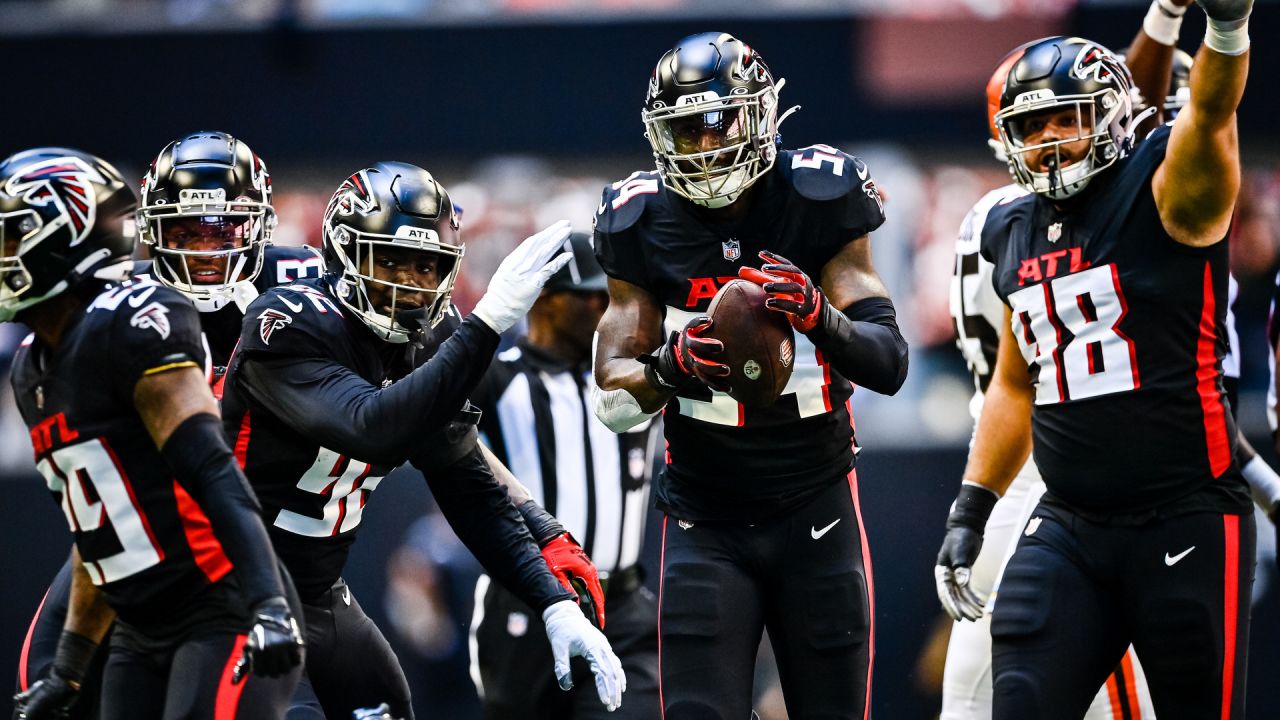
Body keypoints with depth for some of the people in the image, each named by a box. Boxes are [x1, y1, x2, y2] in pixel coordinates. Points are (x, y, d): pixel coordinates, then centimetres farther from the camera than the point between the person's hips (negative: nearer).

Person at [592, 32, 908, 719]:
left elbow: (889, 365, -10)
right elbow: (611, 398, -4)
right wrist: (672, 366, -26)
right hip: (704, 525, 0)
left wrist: (817, 314, -31)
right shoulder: (643, 224, -3)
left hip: (816, 512, 0)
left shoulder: (820, 200, -7)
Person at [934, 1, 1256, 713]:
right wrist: (970, 511, 19)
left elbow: (1212, 112, -28)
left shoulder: (1166, 192, -6)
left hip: (1186, 521, -5)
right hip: (1069, 524, 5)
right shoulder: (1015, 233, 13)